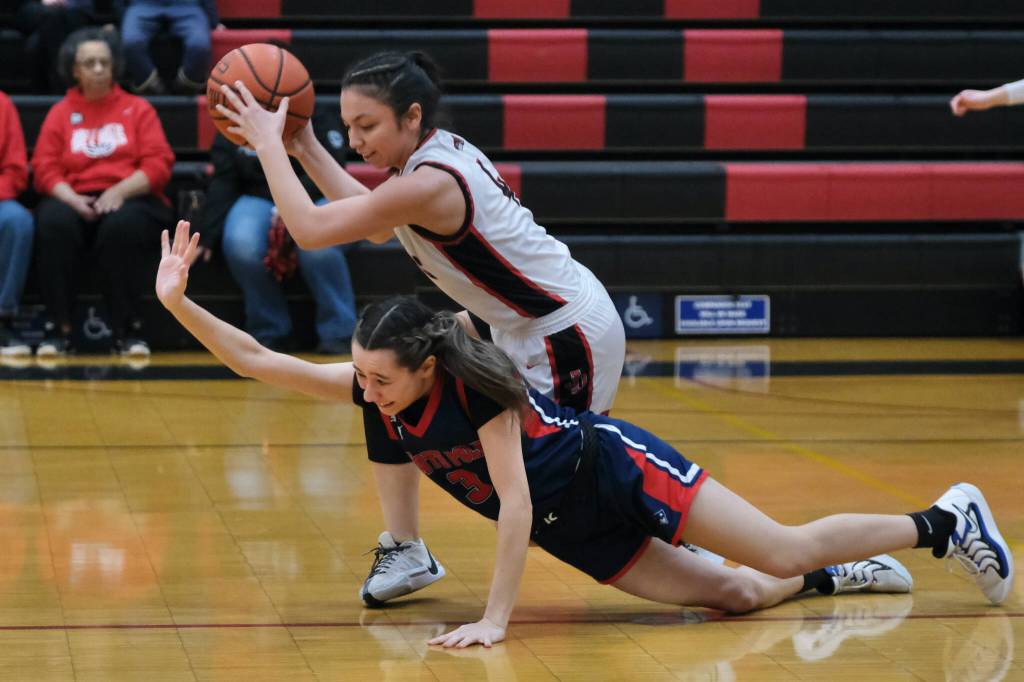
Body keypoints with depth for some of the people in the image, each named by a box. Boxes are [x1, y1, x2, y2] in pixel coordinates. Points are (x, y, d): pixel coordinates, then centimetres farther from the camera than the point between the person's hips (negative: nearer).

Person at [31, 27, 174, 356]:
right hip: (74, 201, 1)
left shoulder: (138, 109, 13)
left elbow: (159, 164, 2)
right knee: (53, 222, -35)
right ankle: (59, 328, -29)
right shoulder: (60, 113, 15)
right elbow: (45, 169, 6)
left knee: (122, 225, -38)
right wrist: (72, 199, -15)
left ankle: (127, 328, -28)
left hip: (130, 199, -1)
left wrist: (120, 192, -16)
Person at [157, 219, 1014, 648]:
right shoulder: (370, 388, -13)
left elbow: (513, 501, -31)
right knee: (736, 596, 2)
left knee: (782, 553, -5)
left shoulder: (476, 385, -31)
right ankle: (835, 581, 27)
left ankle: (946, 519, 12)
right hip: (564, 526, 6)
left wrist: (495, 619, -32)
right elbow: (255, 359, -15)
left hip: (613, 471, -6)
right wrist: (179, 302, -28)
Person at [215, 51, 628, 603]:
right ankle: (404, 551, 10)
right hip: (519, 325, 10)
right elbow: (378, 227, 17)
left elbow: (309, 229, -28)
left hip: (570, 341, -10)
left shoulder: (431, 184, -28)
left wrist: (268, 143, -18)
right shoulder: (441, 149, 1)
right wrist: (307, 150, 11)